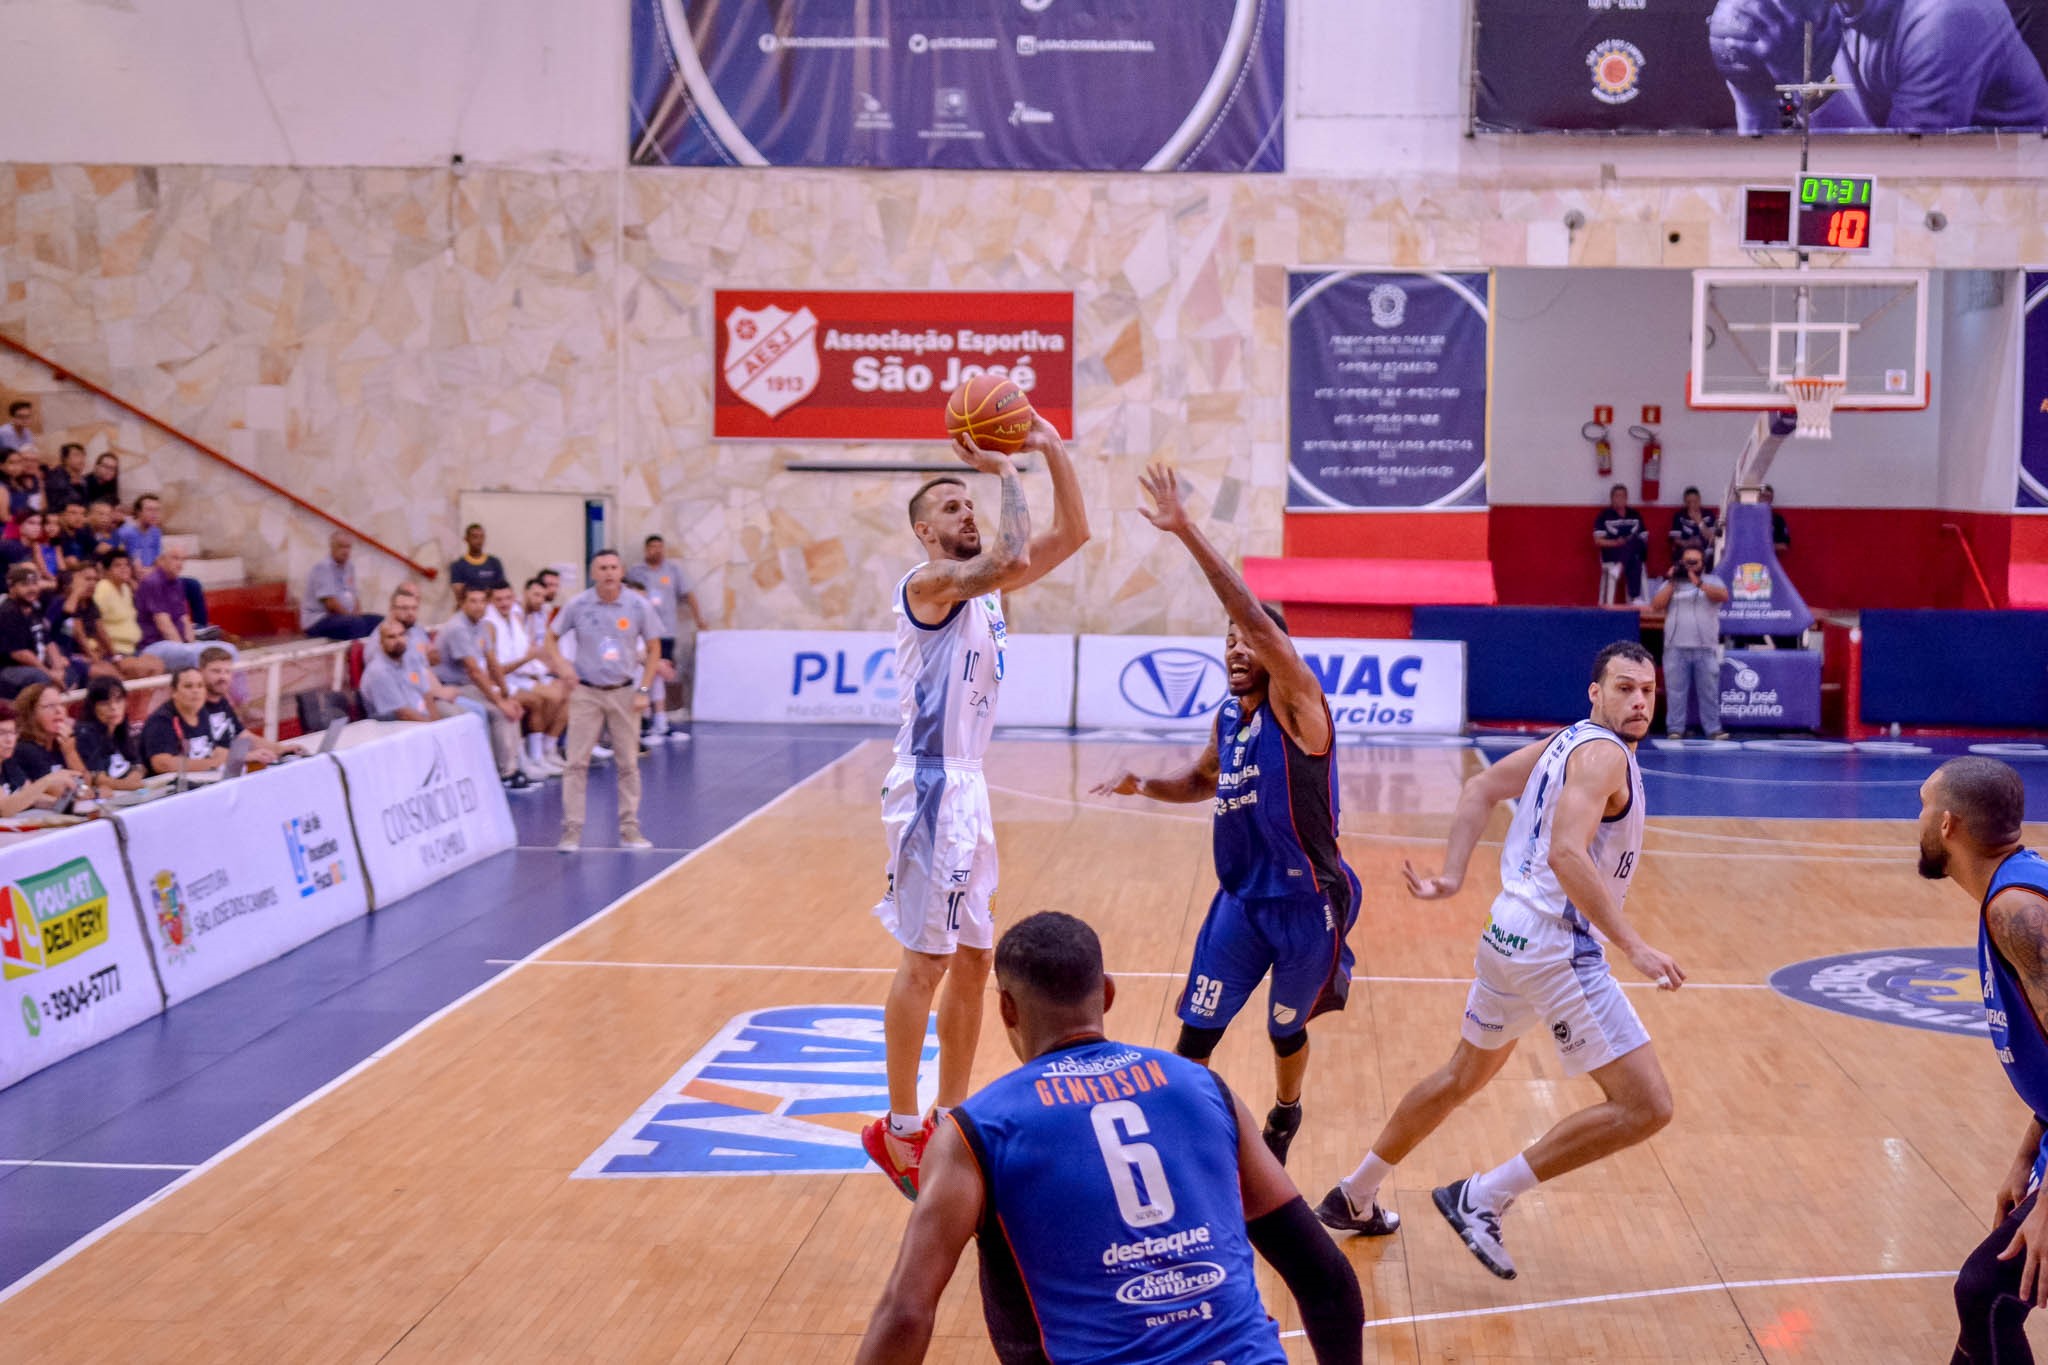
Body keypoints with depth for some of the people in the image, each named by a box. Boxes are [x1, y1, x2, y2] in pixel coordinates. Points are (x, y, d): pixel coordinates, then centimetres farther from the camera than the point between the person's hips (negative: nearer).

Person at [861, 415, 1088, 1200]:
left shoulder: (984, 586, 13)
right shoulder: (927, 585, -13)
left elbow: (1072, 535, 10)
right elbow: (1012, 557, -31)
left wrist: (1053, 452, 0)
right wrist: (1005, 471, -20)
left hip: (969, 786, 9)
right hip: (931, 786, -9)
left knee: (973, 958, 12)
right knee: (925, 962, -4)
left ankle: (948, 1121, 22)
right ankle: (898, 1131, 5)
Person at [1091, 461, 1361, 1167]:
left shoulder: (1296, 705, -17)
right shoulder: (1227, 719, 4)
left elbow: (1257, 619, -33)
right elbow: (1204, 780, 26)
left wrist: (1187, 532, -40)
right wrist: (1146, 785, 3)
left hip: (1308, 903, -5)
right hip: (1241, 898, 5)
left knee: (1285, 1030, 15)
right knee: (1195, 1033, -3)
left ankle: (1284, 1119, 44)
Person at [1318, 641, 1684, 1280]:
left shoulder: (1568, 741, 14)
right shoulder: (1603, 753, -15)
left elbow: (1480, 790, 19)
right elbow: (1566, 854, -28)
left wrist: (1453, 876, 13)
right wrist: (1634, 947, -29)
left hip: (1509, 936, 10)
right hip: (1558, 948, -10)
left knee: (1463, 1075, 28)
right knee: (1645, 1107, -9)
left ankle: (1355, 1197, 40)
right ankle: (1482, 1198, -4)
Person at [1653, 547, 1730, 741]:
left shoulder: (1712, 581, 9)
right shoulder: (1671, 583, 12)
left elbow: (1723, 596, -11)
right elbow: (1656, 606, 0)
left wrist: (1699, 583, -20)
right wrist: (1672, 582, -4)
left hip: (1706, 648, -1)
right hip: (1676, 648, 1)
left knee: (1709, 691, 1)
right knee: (1676, 691, 0)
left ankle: (1713, 729, 4)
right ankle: (1675, 729, 4)